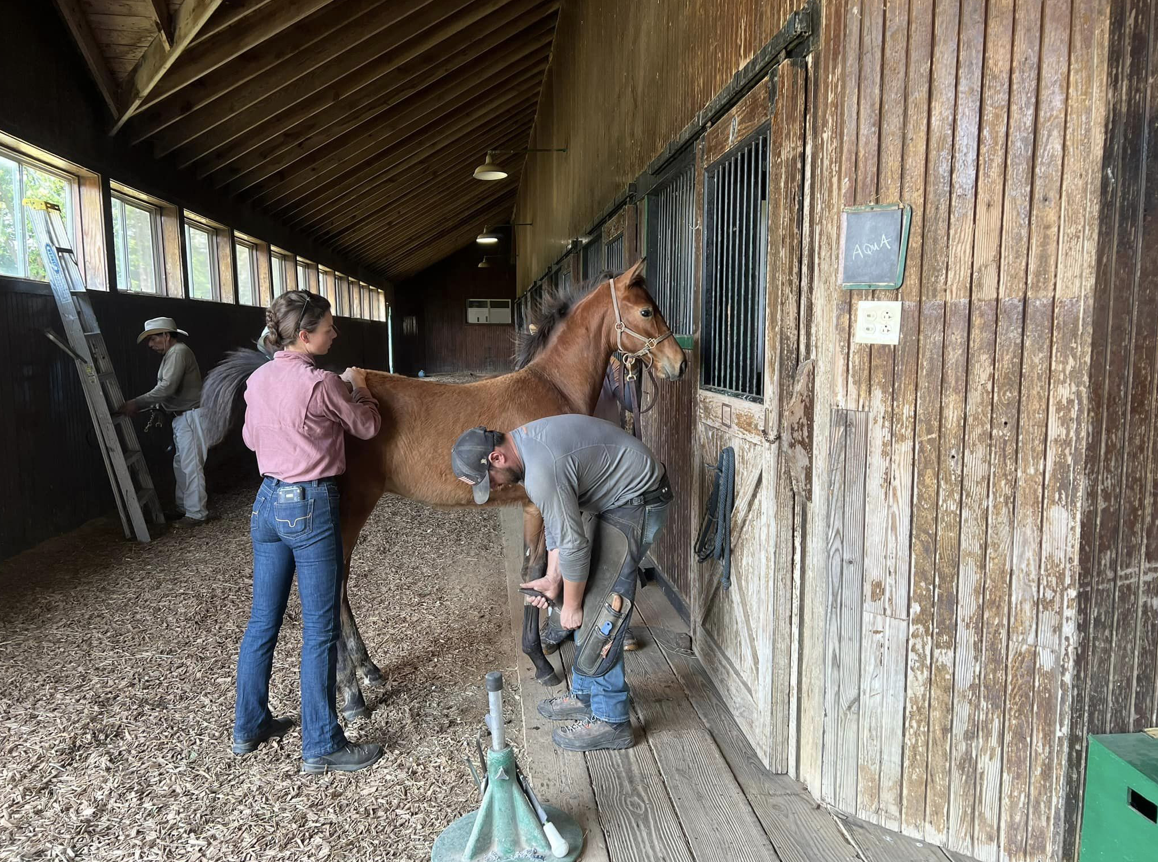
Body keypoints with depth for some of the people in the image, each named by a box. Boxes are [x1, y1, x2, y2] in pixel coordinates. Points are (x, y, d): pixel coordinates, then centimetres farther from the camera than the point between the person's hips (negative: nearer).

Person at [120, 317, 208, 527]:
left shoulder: (178, 352, -14)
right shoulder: (172, 354, 19)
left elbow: (167, 387, -24)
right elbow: (166, 390, 19)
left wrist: (137, 403, -21)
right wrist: (141, 406, 11)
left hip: (190, 416, -11)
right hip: (182, 417, 11)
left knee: (191, 465, -8)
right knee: (181, 464, 14)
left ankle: (196, 513, -4)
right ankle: (184, 508, 22)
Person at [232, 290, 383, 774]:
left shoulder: (258, 380, 4)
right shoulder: (321, 384, -18)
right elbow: (368, 427, -3)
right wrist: (358, 387, 13)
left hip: (268, 502, 8)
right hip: (310, 507, -8)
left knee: (263, 620, 18)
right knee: (320, 630, 2)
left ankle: (249, 726, 33)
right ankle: (321, 747, 11)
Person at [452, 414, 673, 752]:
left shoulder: (542, 471, -29)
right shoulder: (525, 444, 3)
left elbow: (573, 545, -23)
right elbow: (557, 519, 10)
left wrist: (571, 605, -9)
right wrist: (552, 578, 6)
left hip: (639, 502, -10)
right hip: (620, 498, 10)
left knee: (597, 613, -6)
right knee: (588, 608, 16)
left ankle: (610, 721, 5)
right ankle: (586, 694, 29)